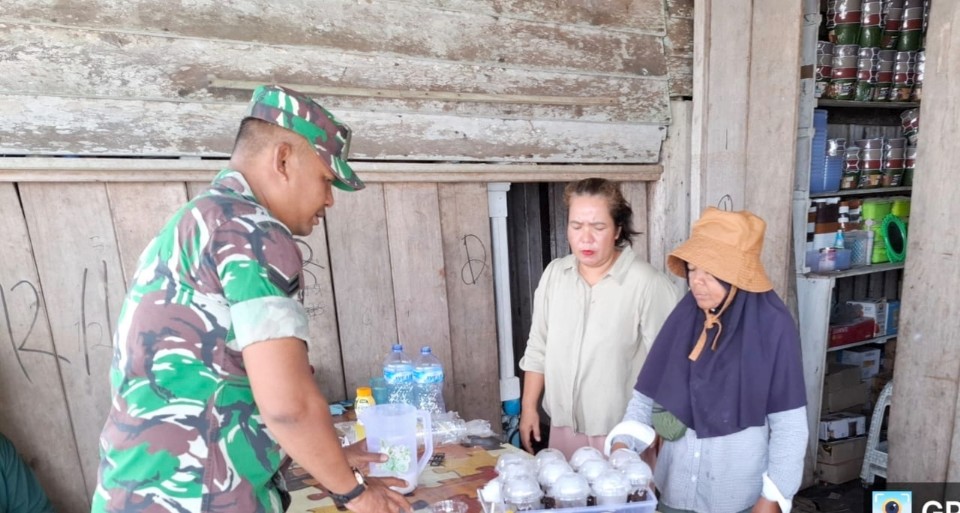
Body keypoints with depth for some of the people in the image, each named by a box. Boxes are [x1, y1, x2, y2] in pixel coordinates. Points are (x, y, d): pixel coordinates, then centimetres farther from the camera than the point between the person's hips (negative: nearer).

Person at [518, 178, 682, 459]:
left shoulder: (648, 283, -19)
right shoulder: (554, 274, -2)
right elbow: (538, 348, 5)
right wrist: (528, 407, 7)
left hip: (623, 431, -4)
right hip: (564, 424, 5)